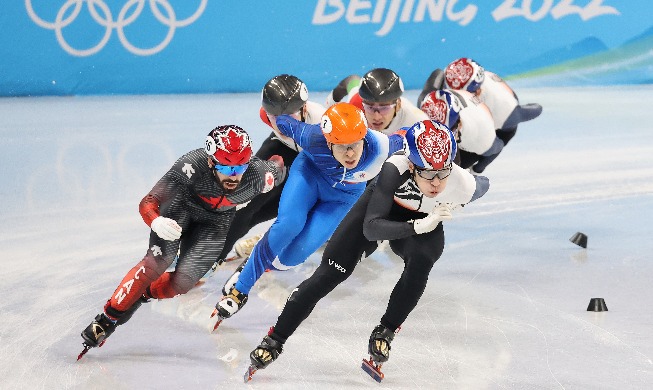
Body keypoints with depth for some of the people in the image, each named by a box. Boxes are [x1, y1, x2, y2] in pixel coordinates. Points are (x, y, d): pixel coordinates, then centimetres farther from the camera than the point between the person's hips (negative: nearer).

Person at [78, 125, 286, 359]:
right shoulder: (193, 166, -38)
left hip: (216, 219, 2)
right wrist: (157, 222, -53)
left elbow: (278, 165, -7)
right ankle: (108, 318, -9)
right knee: (158, 262, -22)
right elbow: (147, 204, -34)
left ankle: (141, 295, 19)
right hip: (182, 203, -2)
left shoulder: (260, 176, -33)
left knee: (181, 284, -11)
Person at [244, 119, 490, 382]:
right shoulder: (395, 169, -40)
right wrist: (418, 226, -54)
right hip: (379, 205, -1)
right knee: (328, 274, -6)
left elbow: (484, 184, -7)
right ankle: (274, 341, 9)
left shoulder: (463, 185, -33)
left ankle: (385, 333, -10)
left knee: (420, 263, -32)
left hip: (424, 222, 1)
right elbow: (370, 228, -42)